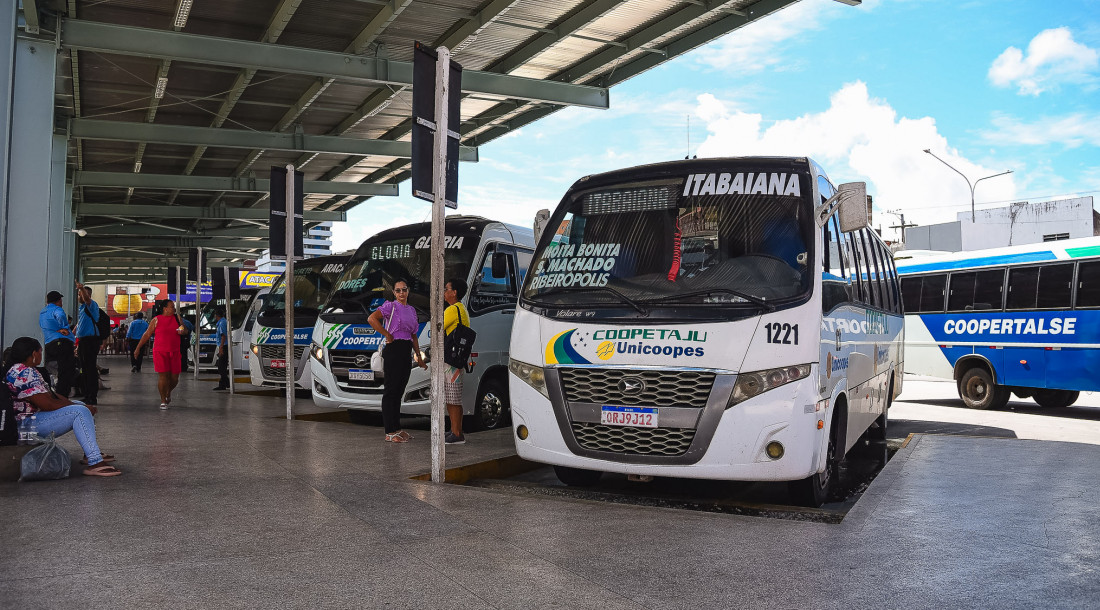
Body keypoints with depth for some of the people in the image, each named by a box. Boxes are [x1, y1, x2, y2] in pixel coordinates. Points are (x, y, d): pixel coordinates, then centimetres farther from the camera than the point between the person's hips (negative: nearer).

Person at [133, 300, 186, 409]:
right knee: (163, 376, -8)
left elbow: (186, 330, 15)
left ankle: (168, 393, 35)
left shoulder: (177, 318, 10)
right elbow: (147, 335, 7)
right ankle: (163, 400, 4)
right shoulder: (156, 320, 2)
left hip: (174, 352, 3)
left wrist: (183, 331, -10)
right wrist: (138, 348, 7)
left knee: (174, 377, 5)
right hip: (160, 352, -3)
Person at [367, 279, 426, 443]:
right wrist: (388, 335, -15)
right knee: (391, 391, -6)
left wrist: (419, 357, 19)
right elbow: (372, 319, -20)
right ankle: (390, 433, -5)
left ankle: (397, 428, 19)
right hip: (393, 350, -8)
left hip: (406, 353, 8)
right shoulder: (391, 306, -4)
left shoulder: (411, 309, 18)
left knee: (399, 391, 12)